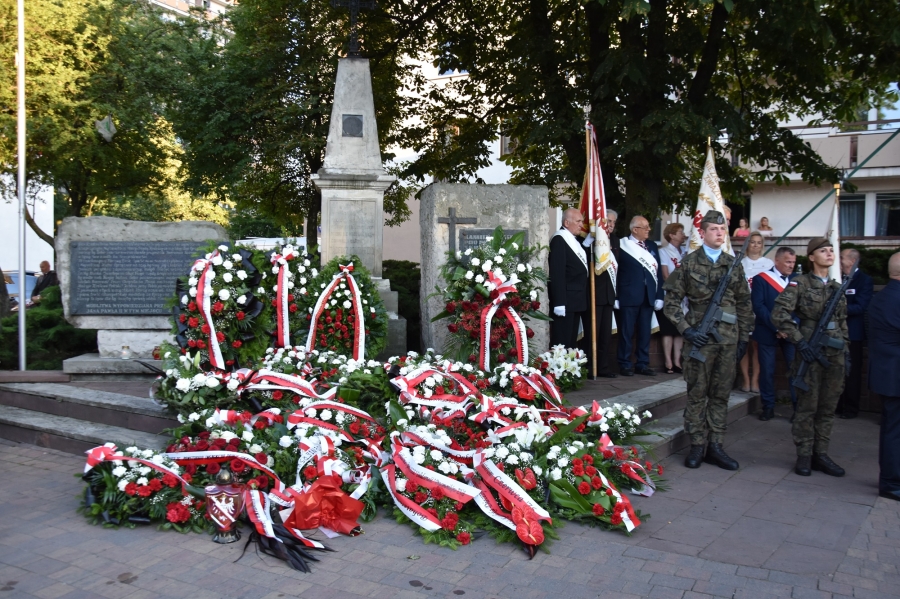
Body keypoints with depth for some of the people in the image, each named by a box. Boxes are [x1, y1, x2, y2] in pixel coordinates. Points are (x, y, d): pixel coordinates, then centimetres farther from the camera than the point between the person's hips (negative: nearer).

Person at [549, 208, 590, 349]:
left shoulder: (573, 240, 17)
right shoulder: (559, 239, -12)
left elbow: (578, 268, 12)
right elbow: (557, 273, -19)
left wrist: (588, 241, 6)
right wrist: (559, 302, -23)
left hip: (575, 300, 9)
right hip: (565, 300, -9)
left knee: (571, 341, 14)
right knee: (561, 343, -6)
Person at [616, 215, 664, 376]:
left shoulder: (652, 246, 12)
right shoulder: (621, 246, -5)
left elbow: (658, 272, 10)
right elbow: (616, 272, -7)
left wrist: (659, 296, 5)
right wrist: (615, 296, -9)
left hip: (648, 296, 5)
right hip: (629, 296, -5)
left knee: (645, 332, 10)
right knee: (626, 332, 2)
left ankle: (642, 364, 19)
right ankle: (625, 364, 10)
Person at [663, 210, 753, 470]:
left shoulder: (734, 264, 9)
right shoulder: (688, 263, -1)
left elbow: (744, 304, 13)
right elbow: (671, 301, -1)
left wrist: (744, 337, 9)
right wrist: (686, 329, -10)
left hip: (728, 340, 3)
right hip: (699, 339, -3)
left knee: (721, 395, 9)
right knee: (697, 394, 3)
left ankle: (715, 446, 18)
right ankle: (697, 446, 14)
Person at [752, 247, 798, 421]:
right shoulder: (761, 279, -2)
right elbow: (758, 306, -11)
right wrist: (776, 327, -16)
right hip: (767, 333, -2)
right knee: (767, 371, 4)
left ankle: (799, 406, 5)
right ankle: (768, 407, 15)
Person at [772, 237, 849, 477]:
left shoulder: (837, 287, 13)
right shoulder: (800, 283, -5)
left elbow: (843, 322, 19)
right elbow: (779, 314, -13)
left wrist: (845, 350, 13)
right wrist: (800, 341, -17)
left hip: (835, 355, 6)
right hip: (810, 353, -5)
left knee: (828, 408, 9)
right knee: (807, 407, 1)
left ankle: (821, 454, 19)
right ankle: (804, 456, 10)